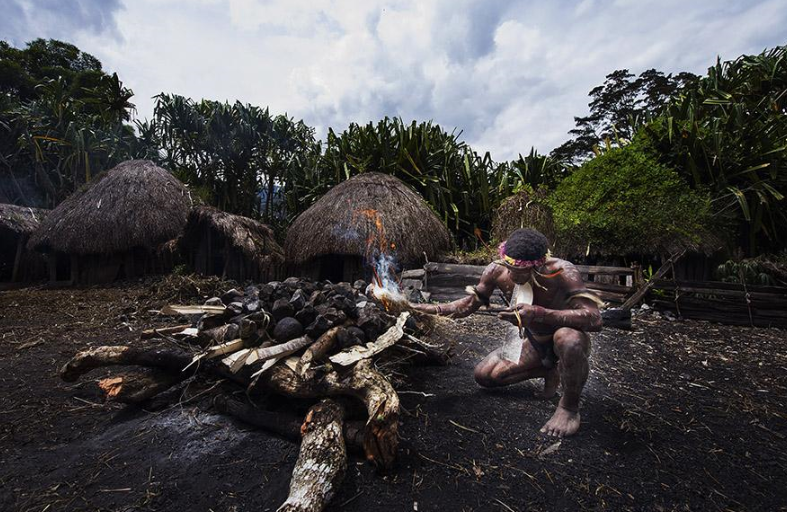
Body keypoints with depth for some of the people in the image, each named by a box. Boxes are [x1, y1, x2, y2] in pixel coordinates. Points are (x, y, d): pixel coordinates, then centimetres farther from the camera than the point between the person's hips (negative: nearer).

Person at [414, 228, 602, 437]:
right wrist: (435, 309, -23)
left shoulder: (561, 271, -33)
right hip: (533, 341, 5)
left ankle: (570, 406, -11)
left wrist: (539, 314, -53)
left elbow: (594, 319, -41)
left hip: (563, 340, -4)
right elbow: (471, 302, -8)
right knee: (483, 375, -1)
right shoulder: (497, 271, -21)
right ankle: (549, 371, 17)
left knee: (570, 340, -40)